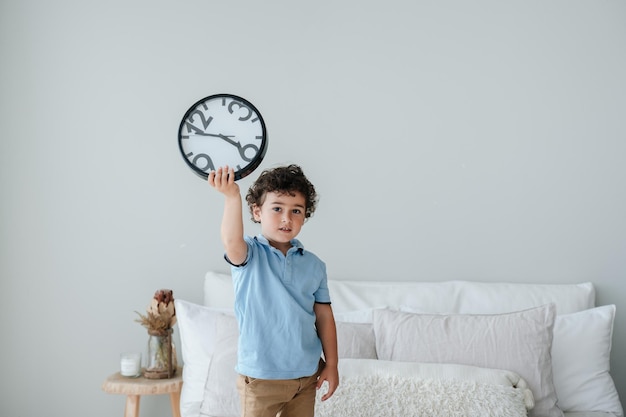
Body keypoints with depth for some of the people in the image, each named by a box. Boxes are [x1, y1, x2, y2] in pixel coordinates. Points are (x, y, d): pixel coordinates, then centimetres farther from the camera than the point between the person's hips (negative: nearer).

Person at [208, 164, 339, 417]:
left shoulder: (314, 265, 4)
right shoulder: (249, 256, -8)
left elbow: (324, 315, 8)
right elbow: (231, 241, -32)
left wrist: (331, 364, 5)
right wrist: (232, 197, -47)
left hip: (307, 374, 4)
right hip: (260, 377, -4)